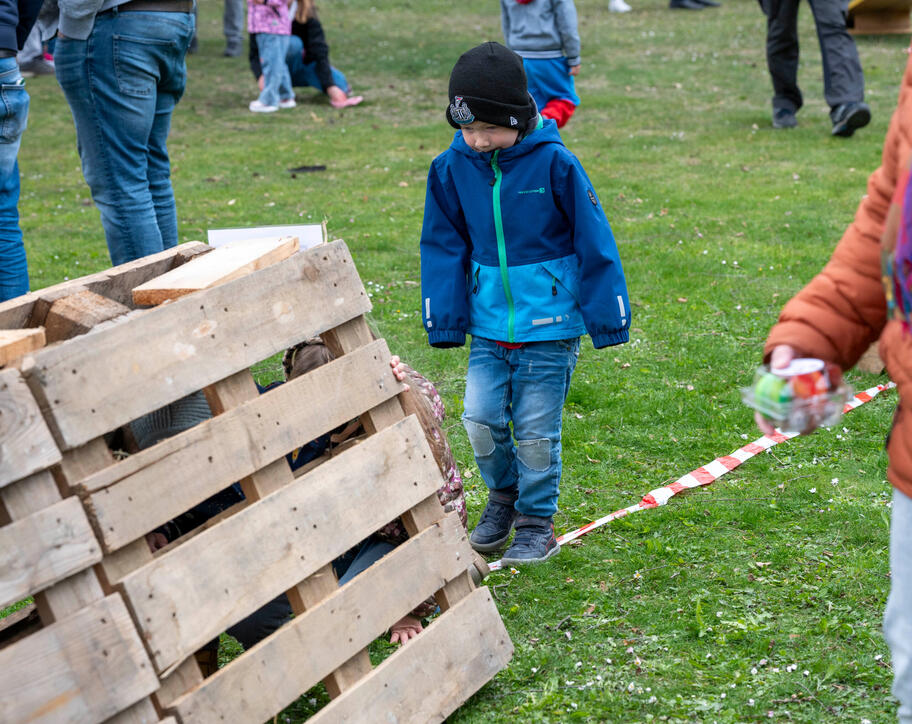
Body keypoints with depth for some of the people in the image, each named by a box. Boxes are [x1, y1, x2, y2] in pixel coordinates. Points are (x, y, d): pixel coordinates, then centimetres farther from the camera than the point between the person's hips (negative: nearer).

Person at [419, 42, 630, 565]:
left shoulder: (554, 164, -12)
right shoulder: (453, 168, -1)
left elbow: (593, 243, -6)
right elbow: (444, 247, 9)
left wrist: (606, 318, -4)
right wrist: (444, 321, 6)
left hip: (550, 326, -3)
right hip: (488, 323, 3)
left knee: (536, 430, 1)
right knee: (481, 419, -2)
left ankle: (537, 521, 19)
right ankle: (503, 494, 26)